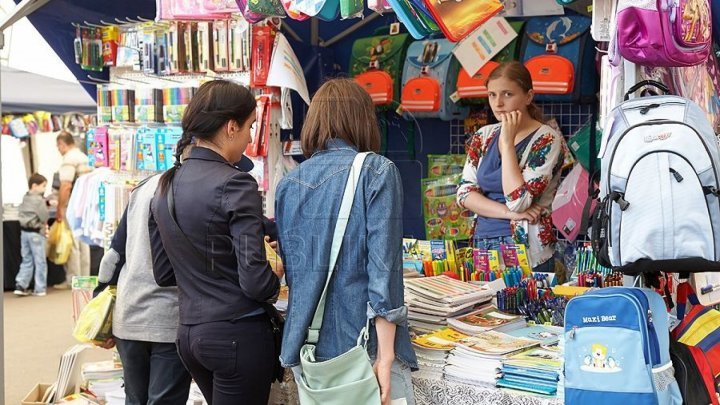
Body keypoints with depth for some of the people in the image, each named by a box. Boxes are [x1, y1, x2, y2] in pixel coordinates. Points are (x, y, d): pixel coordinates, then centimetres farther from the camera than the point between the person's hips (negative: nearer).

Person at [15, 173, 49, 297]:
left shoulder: (25, 199, 10)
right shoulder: (39, 200, -15)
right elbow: (44, 217, -19)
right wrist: (44, 225, 4)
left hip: (24, 231, 7)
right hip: (36, 233, -7)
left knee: (26, 260, 14)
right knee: (40, 262, 3)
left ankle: (20, 285, 6)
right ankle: (40, 289, 7)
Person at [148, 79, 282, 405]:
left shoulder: (165, 186, 6)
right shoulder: (235, 184, -17)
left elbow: (164, 274, 12)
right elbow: (255, 280, -19)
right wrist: (275, 282, 1)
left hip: (189, 333, 8)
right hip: (238, 334, -7)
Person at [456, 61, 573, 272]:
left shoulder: (547, 140, -9)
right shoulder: (484, 136, 8)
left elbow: (518, 202, -18)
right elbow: (464, 193, 2)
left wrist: (507, 142, -16)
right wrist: (508, 213, -12)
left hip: (525, 250, -5)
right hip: (482, 243, 5)